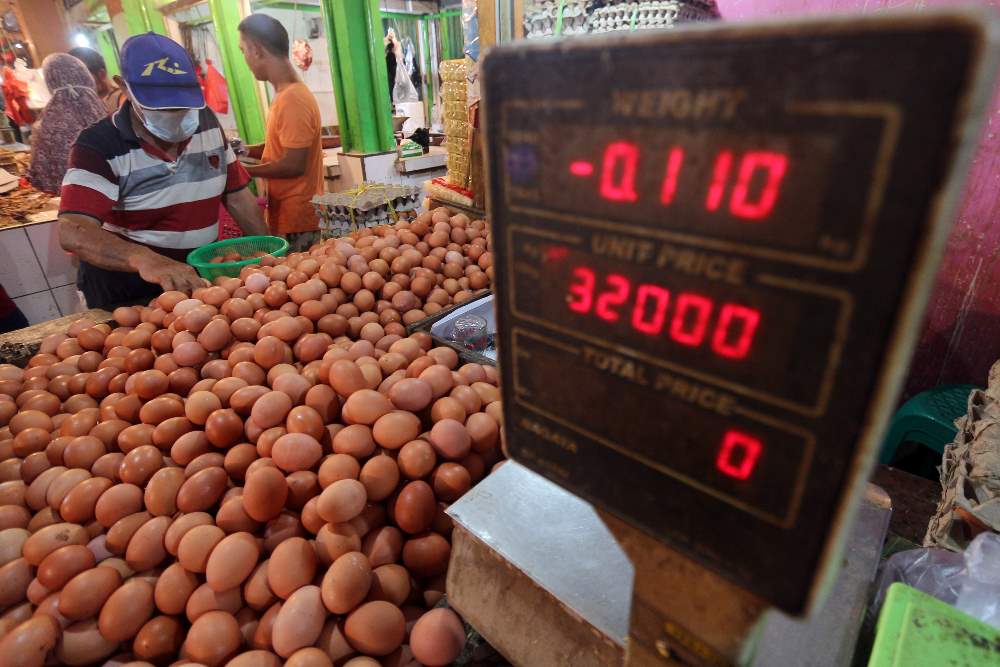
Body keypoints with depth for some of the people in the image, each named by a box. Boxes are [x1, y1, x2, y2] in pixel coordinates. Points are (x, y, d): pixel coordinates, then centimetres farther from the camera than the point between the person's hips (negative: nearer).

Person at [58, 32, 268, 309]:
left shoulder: (206, 122, 0)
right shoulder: (98, 146, -13)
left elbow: (237, 196, 7)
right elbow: (74, 231, -25)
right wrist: (144, 258, -44)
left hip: (201, 279, 4)